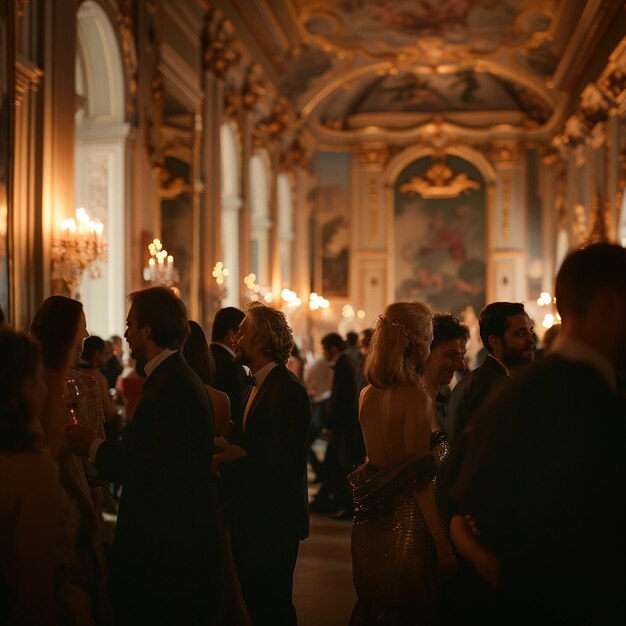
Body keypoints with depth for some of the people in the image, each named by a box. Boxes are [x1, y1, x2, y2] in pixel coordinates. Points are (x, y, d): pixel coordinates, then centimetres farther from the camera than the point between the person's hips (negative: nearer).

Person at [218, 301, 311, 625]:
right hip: (251, 520, 9)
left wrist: (223, 464, -20)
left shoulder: (289, 391, -18)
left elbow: (277, 464, -24)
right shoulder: (257, 387, 13)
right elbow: (250, 446, 11)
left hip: (274, 523, -9)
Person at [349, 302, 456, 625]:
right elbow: (420, 480, -19)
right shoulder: (416, 396, -17)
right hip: (409, 525, -7)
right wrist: (442, 541, -15)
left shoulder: (367, 394, 4)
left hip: (371, 526, 7)